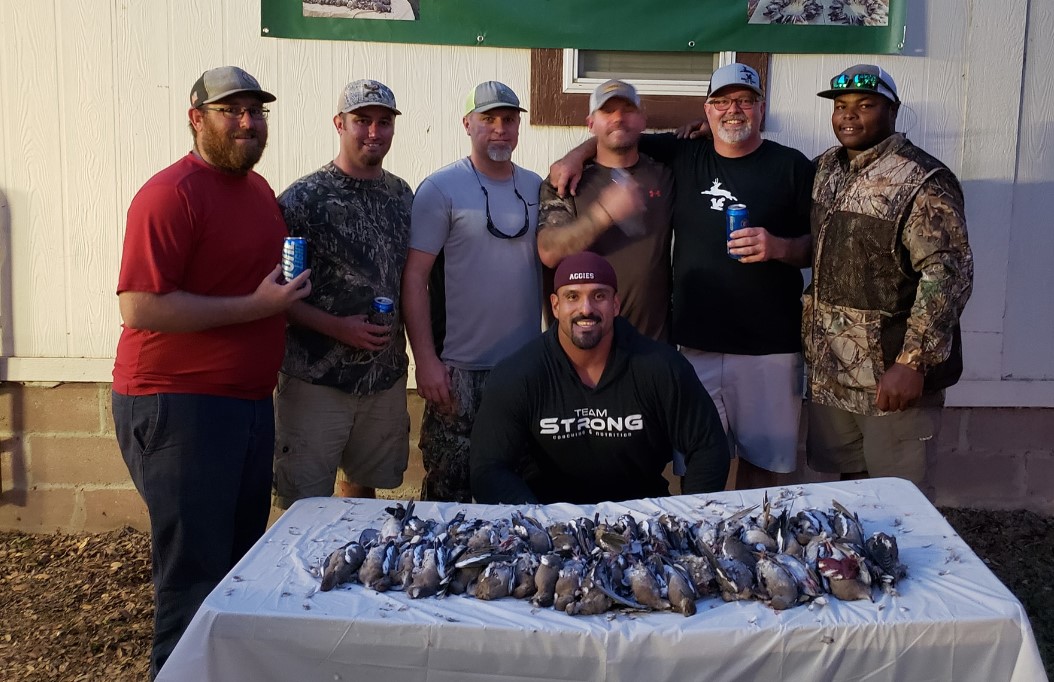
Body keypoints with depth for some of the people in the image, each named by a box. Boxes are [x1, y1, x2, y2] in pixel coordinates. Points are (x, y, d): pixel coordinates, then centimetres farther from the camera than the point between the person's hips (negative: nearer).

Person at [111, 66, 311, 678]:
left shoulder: (260, 188, 13)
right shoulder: (171, 194, -14)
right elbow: (140, 308, -21)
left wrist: (293, 297, 12)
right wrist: (255, 306, -20)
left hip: (251, 401, 9)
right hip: (179, 407, -8)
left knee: (242, 564, 16)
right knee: (194, 580, -1)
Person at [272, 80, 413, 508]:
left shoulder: (401, 196, 7)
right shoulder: (302, 199, -10)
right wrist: (337, 327, -18)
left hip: (386, 376, 5)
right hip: (316, 380, -5)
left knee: (364, 486, 19)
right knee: (305, 506, 3)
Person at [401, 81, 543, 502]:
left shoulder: (536, 188, 9)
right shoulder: (440, 189, -5)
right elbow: (414, 277, -8)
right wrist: (426, 360, -14)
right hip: (459, 371, -4)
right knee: (448, 489, 3)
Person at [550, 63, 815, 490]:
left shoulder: (791, 166, 5)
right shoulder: (683, 157, 12)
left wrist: (779, 247, -13)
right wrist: (579, 153, 7)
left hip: (769, 347, -1)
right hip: (696, 343, 2)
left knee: (761, 463, 4)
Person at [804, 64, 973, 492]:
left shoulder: (922, 181, -15)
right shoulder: (826, 168, 8)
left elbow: (948, 274, -20)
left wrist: (912, 363, -23)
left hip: (892, 375, -6)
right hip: (829, 368, 7)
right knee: (847, 477, 19)